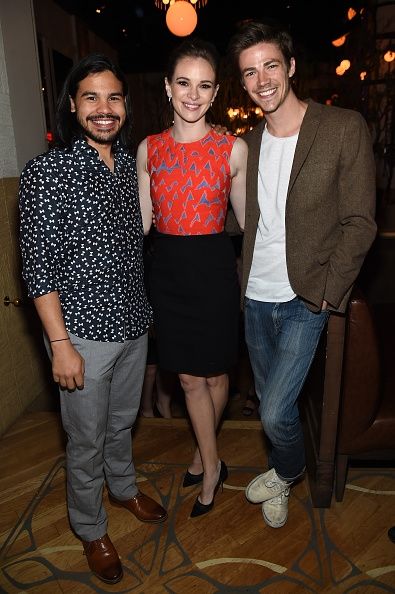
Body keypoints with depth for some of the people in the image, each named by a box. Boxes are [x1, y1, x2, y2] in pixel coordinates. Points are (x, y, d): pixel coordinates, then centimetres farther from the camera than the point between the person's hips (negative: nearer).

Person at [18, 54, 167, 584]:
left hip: (133, 323, 6)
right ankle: (91, 529, 39)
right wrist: (60, 344, -16)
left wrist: (145, 311, 15)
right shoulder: (46, 171, -15)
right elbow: (39, 268, -15)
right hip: (83, 332, -6)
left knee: (122, 421, 26)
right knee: (87, 441, 13)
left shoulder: (130, 163, 5)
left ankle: (123, 487, 53)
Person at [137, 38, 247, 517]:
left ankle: (202, 454, 41)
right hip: (167, 268, 2)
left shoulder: (234, 149, -4)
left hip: (213, 267, -2)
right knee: (188, 376, 10)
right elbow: (141, 222, 5)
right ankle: (212, 465, 32)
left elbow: (247, 219, 5)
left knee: (213, 372, 13)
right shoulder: (149, 149, 3)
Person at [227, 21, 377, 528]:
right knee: (270, 403, 18)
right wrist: (243, 278, 4)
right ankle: (283, 476, 47)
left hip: (305, 299, -5)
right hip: (255, 297, 5)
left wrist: (328, 293, -12)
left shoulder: (345, 128, -9)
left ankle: (285, 470, 30)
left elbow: (359, 222, -9)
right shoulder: (249, 143, 6)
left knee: (274, 412, -6)